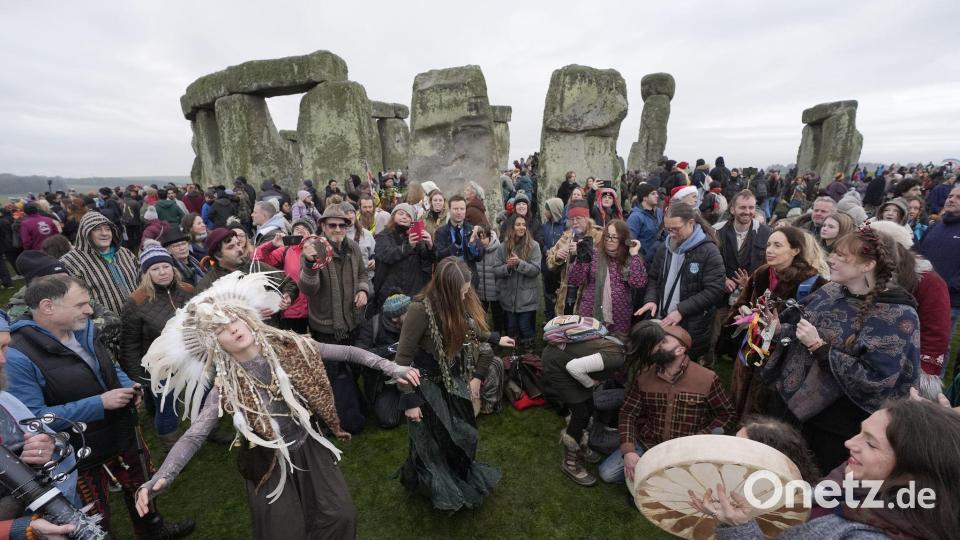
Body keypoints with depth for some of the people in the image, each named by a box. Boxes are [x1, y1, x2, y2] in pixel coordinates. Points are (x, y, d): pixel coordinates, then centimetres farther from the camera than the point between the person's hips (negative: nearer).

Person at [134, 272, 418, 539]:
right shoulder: (225, 387, -15)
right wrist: (161, 478, -35)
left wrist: (392, 368, -16)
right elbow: (194, 435, -17)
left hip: (311, 448, 2)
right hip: (270, 465, -1)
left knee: (341, 517, 6)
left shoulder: (288, 346, -15)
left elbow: (346, 353, -12)